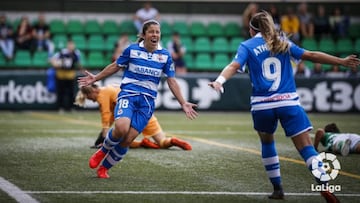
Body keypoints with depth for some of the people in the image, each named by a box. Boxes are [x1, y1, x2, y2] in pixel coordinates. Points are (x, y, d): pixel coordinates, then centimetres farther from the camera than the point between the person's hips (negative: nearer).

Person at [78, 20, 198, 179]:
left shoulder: (165, 56, 6)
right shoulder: (132, 49, 1)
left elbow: (172, 81, 12)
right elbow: (115, 66, 15)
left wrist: (183, 103, 8)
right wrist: (96, 78, 15)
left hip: (147, 101, 2)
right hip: (128, 94, -2)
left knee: (127, 140, -8)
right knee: (121, 128, -30)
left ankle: (104, 167, 13)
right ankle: (103, 151, 1)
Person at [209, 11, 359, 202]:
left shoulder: (247, 46, 7)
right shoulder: (283, 43, 14)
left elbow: (234, 66, -11)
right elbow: (311, 55, 13)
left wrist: (219, 81, -26)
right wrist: (341, 61, 20)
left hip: (262, 104, 0)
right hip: (288, 101, 0)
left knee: (267, 143, 24)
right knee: (306, 146, -5)